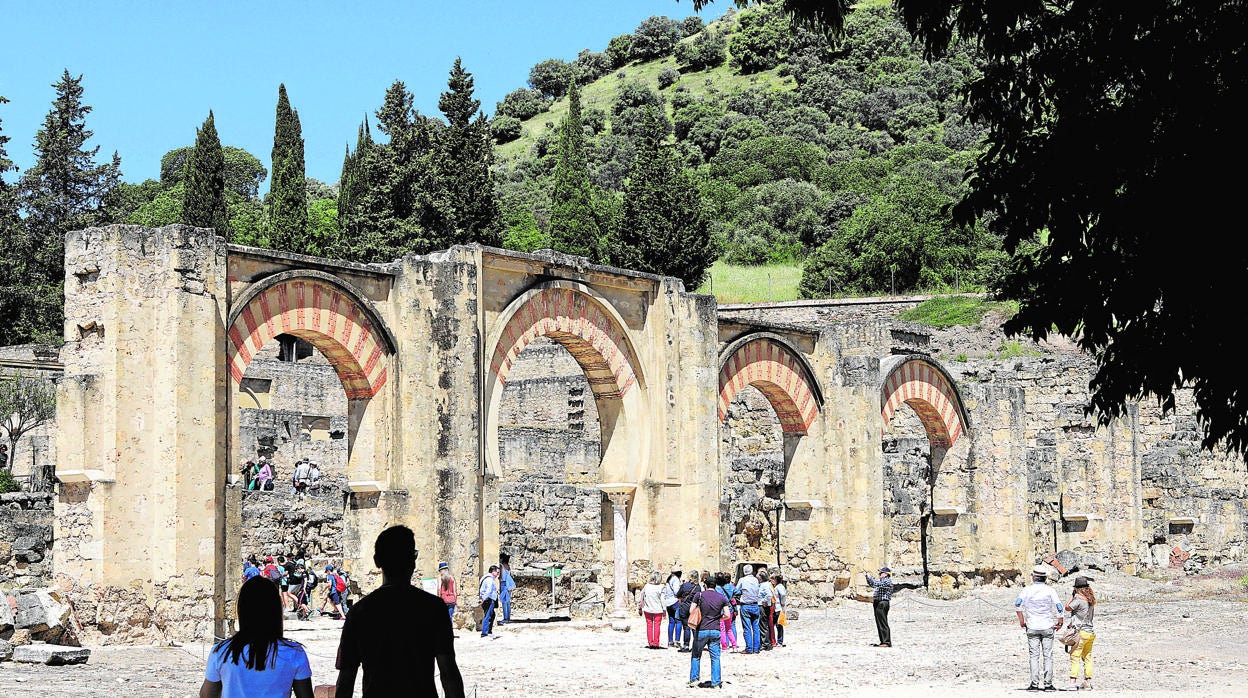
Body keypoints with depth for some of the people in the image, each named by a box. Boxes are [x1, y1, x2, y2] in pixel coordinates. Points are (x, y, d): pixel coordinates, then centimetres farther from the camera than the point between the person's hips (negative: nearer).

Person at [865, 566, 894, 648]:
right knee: (879, 623, 10)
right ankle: (883, 641, 14)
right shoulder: (882, 581, 20)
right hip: (878, 603, 10)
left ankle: (887, 642, -13)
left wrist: (870, 577, -11)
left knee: (883, 623, -12)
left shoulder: (887, 581, -11)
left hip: (882, 604, -10)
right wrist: (868, 577, 20)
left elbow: (876, 584, -24)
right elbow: (872, 585, 33)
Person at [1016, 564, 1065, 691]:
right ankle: (1048, 683, 0)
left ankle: (1035, 683, -5)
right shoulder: (1050, 590, 0)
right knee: (1047, 656, 3)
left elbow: (1018, 604, -11)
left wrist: (1021, 620, -4)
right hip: (1047, 627, 0)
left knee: (1034, 655, 2)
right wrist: (1059, 622, 2)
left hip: (1032, 628, 0)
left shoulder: (1028, 589, 0)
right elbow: (1058, 606, -7)